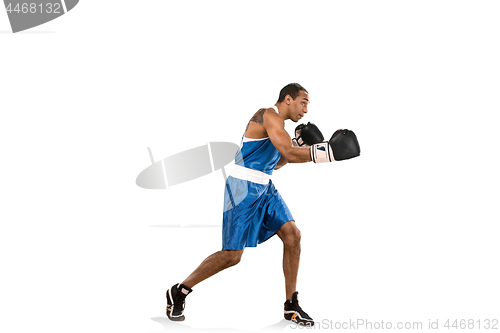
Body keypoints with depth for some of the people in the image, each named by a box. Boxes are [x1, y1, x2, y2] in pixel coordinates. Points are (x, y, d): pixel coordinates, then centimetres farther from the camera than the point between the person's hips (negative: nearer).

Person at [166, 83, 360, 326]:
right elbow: (290, 153, -25)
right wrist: (330, 151, -26)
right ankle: (178, 292, 7)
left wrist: (299, 143, 11)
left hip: (264, 188, 10)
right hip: (243, 187, -10)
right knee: (232, 255, -9)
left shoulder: (276, 123, 16)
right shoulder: (269, 115, -14)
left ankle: (291, 306, 6)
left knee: (292, 235, -2)